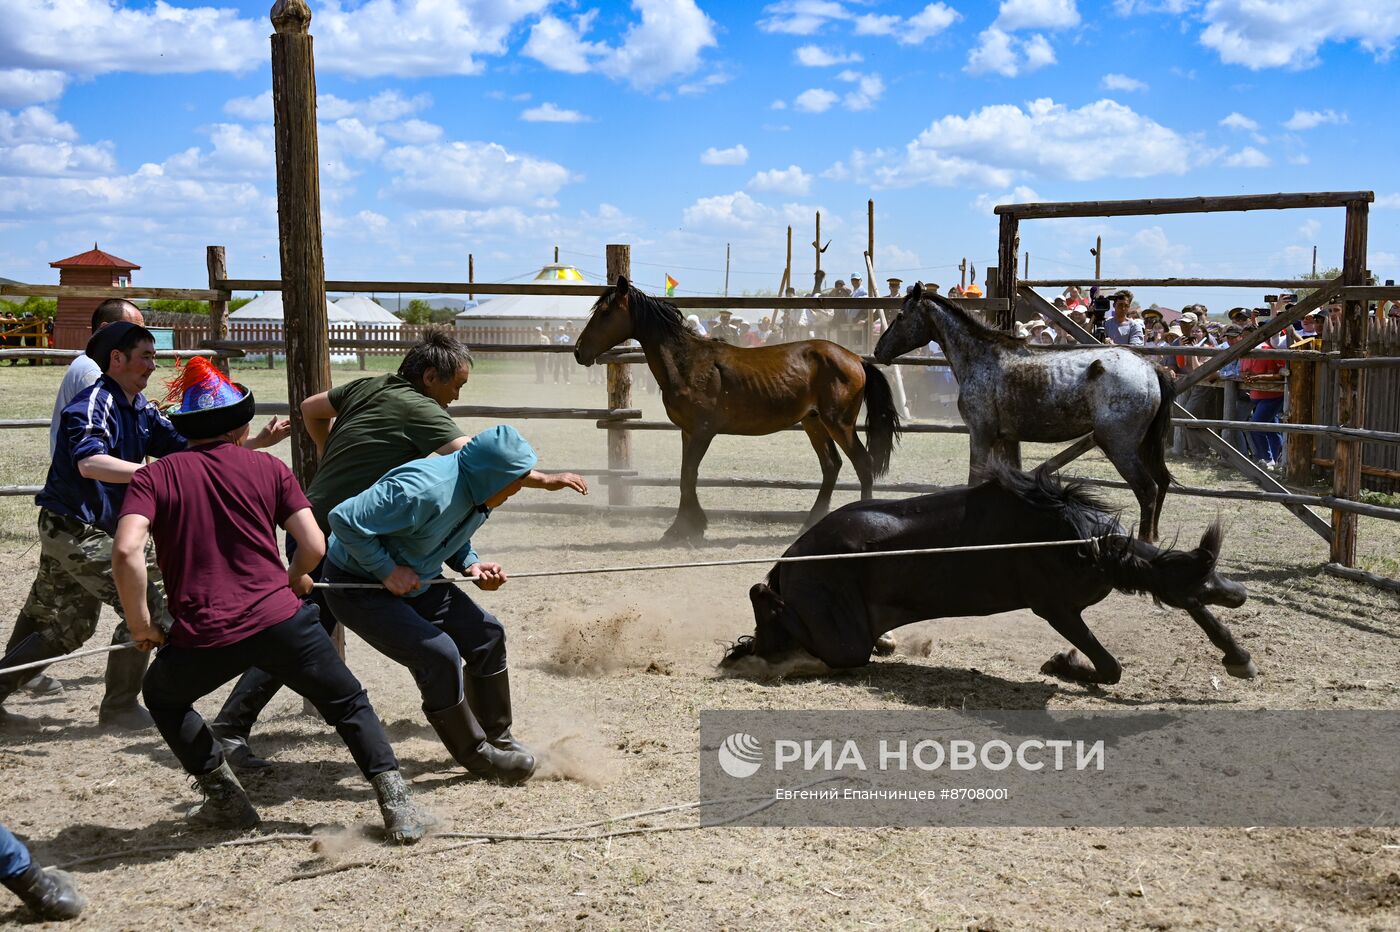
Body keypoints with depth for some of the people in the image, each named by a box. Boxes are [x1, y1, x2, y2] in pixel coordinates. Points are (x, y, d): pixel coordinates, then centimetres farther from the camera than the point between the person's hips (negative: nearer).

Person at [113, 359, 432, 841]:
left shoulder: (153, 477, 7)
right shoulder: (268, 467, 10)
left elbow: (126, 551, -10)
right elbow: (314, 546, 4)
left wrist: (140, 625, 2)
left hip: (202, 636, 0)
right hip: (280, 617, 0)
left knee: (162, 695, 32)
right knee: (349, 705, 19)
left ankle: (225, 799, 27)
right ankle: (398, 806, 8)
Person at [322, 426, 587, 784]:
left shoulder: (478, 492, -6)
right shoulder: (423, 491, -36)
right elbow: (344, 519, -31)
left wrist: (471, 565, -7)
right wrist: (388, 570, -26)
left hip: (413, 580, 9)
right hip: (357, 587, -9)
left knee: (485, 633, 4)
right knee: (439, 655, -20)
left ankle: (497, 738, 19)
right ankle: (476, 754, 0)